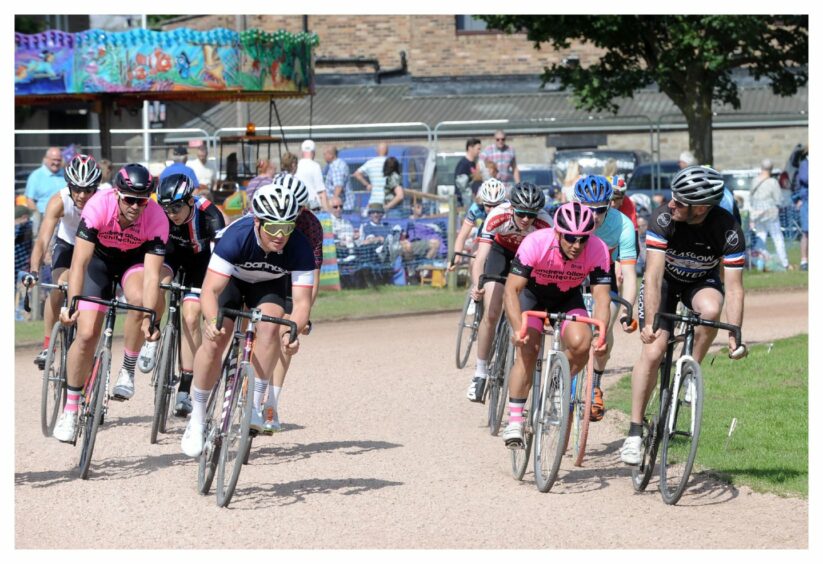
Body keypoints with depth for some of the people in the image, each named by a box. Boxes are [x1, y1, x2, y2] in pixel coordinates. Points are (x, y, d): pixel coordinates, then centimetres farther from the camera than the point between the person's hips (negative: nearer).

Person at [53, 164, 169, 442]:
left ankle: (127, 371, -11)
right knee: (86, 334, -10)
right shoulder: (98, 206, -34)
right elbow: (80, 262, -36)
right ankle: (70, 410, 5)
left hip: (135, 259, 0)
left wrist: (149, 319, -44)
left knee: (139, 299, -33)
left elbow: (151, 275, -33)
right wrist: (72, 304, -47)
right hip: (100, 258, 0)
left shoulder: (156, 218, -31)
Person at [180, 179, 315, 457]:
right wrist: (212, 321, -61)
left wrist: (293, 331, -54)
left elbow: (302, 300, -34)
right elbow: (210, 290, -41)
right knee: (214, 341, -18)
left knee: (270, 326, -29)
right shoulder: (236, 237, -38)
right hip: (231, 279, -1)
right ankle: (197, 418, -3)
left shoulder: (300, 247, -32)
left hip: (269, 284, 1)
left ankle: (254, 405, -18)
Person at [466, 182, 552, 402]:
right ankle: (480, 373, 1)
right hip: (502, 250, 0)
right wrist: (476, 286, -58)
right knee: (491, 314, -11)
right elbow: (481, 257, -41)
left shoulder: (545, 224, -36)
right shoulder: (498, 217, -36)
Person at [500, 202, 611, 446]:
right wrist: (518, 328, -47)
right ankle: (514, 422, -12)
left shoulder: (598, 250, -29)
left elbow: (601, 296, -27)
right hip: (532, 294, -2)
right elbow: (511, 289, -34)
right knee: (527, 350, -20)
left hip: (568, 298, 2)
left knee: (580, 343, -24)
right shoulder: (535, 243, -34)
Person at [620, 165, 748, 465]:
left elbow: (734, 288, -26)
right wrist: (650, 323, -41)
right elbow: (653, 275, -32)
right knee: (653, 351, -16)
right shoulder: (663, 218, -30)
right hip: (665, 281, 0)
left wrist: (735, 336, -34)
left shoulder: (729, 231, -28)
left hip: (702, 282, 0)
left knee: (710, 309, -35)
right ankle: (635, 431, -6)